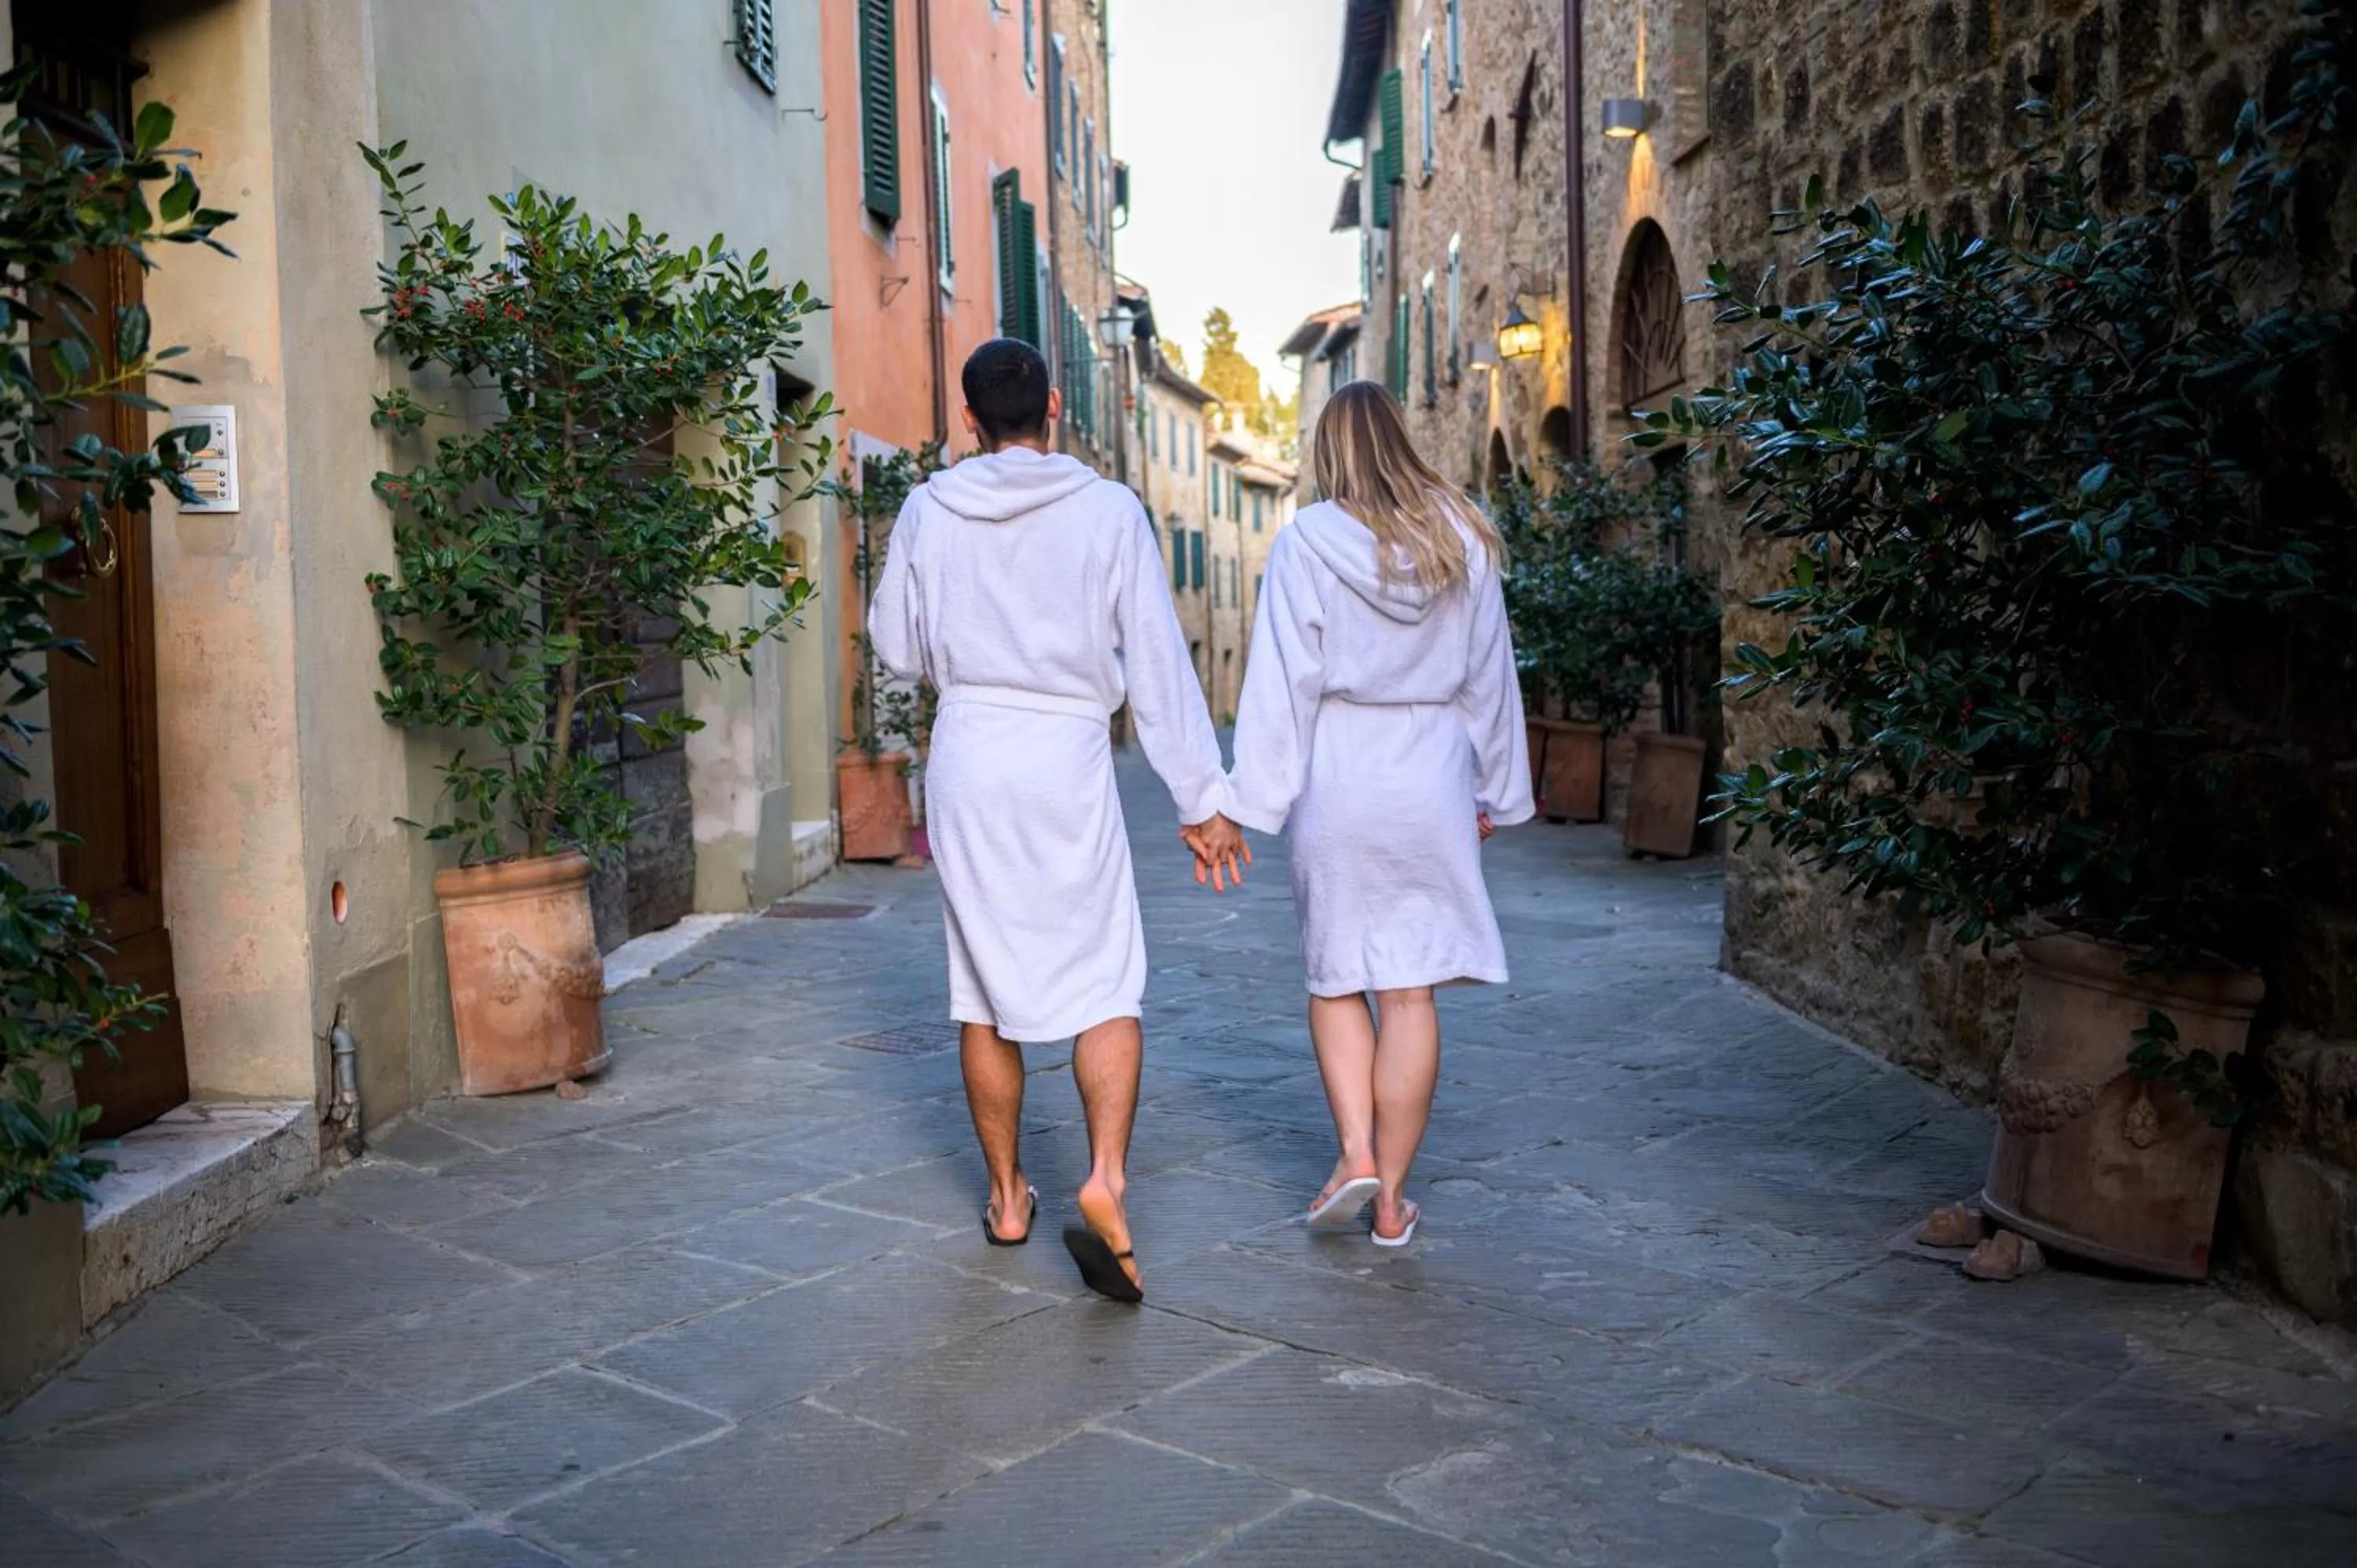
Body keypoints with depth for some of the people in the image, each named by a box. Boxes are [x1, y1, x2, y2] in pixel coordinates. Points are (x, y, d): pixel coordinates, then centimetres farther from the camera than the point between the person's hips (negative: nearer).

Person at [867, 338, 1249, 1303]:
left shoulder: (930, 510, 2)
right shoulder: (1109, 511, -3)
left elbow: (898, 649, 10)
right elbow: (1159, 663, -4)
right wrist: (1203, 800, -1)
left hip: (967, 760, 2)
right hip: (1069, 761, -2)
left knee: (986, 989, 12)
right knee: (1106, 987, 3)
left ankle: (1007, 1196, 23)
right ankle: (1105, 1178, -16)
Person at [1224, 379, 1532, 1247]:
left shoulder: (1308, 541, -7)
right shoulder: (1462, 540, 3)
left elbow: (1284, 681, -8)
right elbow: (1490, 675, 9)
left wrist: (1256, 797, -4)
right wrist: (1498, 787, 18)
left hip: (1338, 777, -2)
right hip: (1431, 779, 2)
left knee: (1336, 975, 15)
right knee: (1409, 989, 5)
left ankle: (1356, 1153, 4)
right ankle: (1392, 1194, 12)